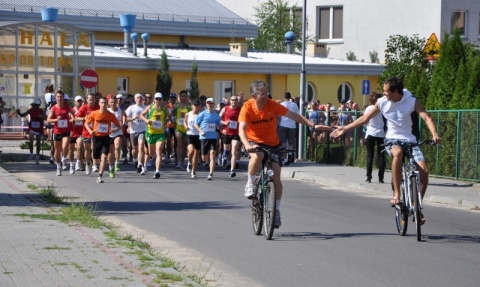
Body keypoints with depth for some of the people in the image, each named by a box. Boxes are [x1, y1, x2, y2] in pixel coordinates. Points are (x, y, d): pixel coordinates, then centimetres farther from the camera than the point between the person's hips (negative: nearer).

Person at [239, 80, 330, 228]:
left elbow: (293, 116, -11)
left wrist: (313, 125, -17)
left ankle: (276, 210, 7)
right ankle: (250, 184, -13)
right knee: (257, 156, -38)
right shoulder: (247, 107, -17)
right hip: (255, 143, -2)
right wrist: (247, 145, -44)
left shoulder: (272, 105, -13)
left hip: (272, 144, 2)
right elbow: (242, 129, -25)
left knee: (276, 177, -8)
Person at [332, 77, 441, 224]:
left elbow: (426, 118, -19)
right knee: (398, 153, -39)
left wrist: (434, 134, -37)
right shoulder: (382, 102, -3)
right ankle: (396, 194, -31)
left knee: (424, 171, -18)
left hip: (409, 140, 0)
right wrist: (345, 128, 8)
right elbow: (365, 118, 7)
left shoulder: (412, 101, -9)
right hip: (392, 140, 0)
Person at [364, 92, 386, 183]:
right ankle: (380, 178, -1)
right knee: (381, 156, 4)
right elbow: (386, 122, -2)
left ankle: (369, 177, -1)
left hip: (370, 134, 0)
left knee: (369, 155, 5)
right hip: (381, 134, 0)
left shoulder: (368, 109, -1)